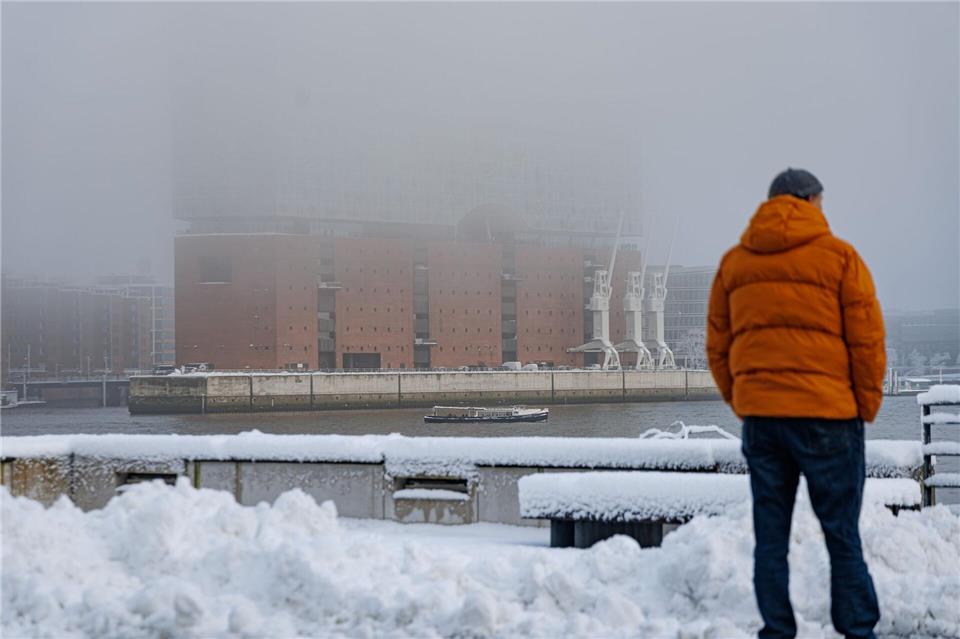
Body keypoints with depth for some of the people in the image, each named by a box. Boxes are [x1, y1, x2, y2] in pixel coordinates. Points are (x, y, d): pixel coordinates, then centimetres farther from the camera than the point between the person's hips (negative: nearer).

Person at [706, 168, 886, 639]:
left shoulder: (734, 261, 10)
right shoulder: (838, 256, -2)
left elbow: (717, 347, 11)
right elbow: (867, 338, -4)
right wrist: (867, 406, 5)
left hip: (759, 415, 4)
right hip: (826, 413, -3)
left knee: (770, 534, 9)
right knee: (842, 533, 3)